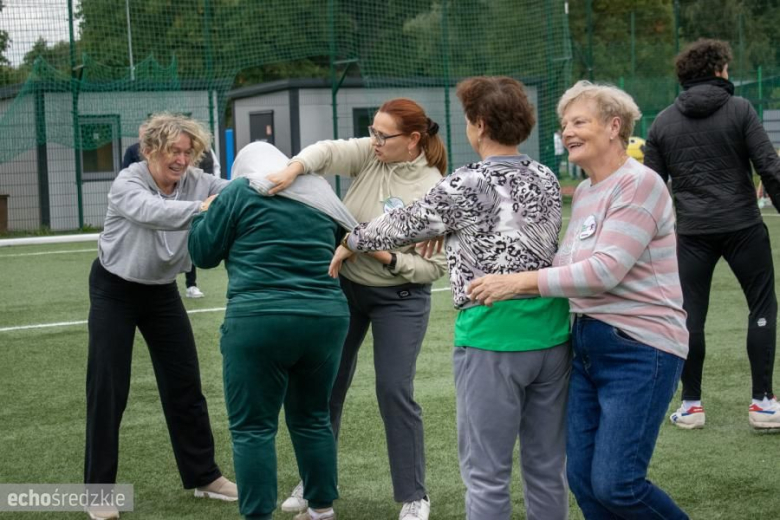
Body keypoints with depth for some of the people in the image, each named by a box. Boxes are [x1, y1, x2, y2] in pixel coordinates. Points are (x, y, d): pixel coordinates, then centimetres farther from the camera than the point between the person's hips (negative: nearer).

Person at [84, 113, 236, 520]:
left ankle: (203, 475, 22)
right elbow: (154, 212, -44)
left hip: (162, 292, 5)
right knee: (108, 388, -4)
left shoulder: (196, 182, -11)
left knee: (184, 382, 9)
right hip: (115, 291, -4)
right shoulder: (127, 183, -24)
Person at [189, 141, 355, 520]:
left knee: (253, 427, 3)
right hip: (327, 318, 5)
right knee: (312, 418, 19)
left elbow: (203, 251, 7)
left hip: (261, 322, -5)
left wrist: (205, 214, 24)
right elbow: (341, 245, 28)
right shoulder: (322, 194, 17)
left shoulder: (242, 190, 2)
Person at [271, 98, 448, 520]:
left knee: (394, 391, -7)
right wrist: (292, 170, -44)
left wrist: (387, 258, -27)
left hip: (399, 299, -5)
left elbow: (435, 266, -15)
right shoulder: (370, 153, -7)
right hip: (344, 286, 5)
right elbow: (328, 151, -25)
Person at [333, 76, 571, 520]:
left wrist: (352, 242, 20)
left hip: (493, 337, -6)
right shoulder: (547, 179, 8)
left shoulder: (467, 185, -10)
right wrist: (449, 232, 28)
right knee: (548, 467, 13)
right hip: (552, 333, 6)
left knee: (487, 473, 2)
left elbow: (405, 224, 3)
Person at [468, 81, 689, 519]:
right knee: (582, 478, 7)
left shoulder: (640, 183, -13)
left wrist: (519, 283, -23)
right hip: (588, 346, 8)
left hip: (640, 351, -8)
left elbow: (606, 269, -22)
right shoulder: (584, 191, 14)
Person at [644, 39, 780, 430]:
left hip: (692, 232, 3)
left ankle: (691, 404, 12)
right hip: (742, 225, -2)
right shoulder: (739, 109, -4)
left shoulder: (663, 122, 5)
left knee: (691, 315, 9)